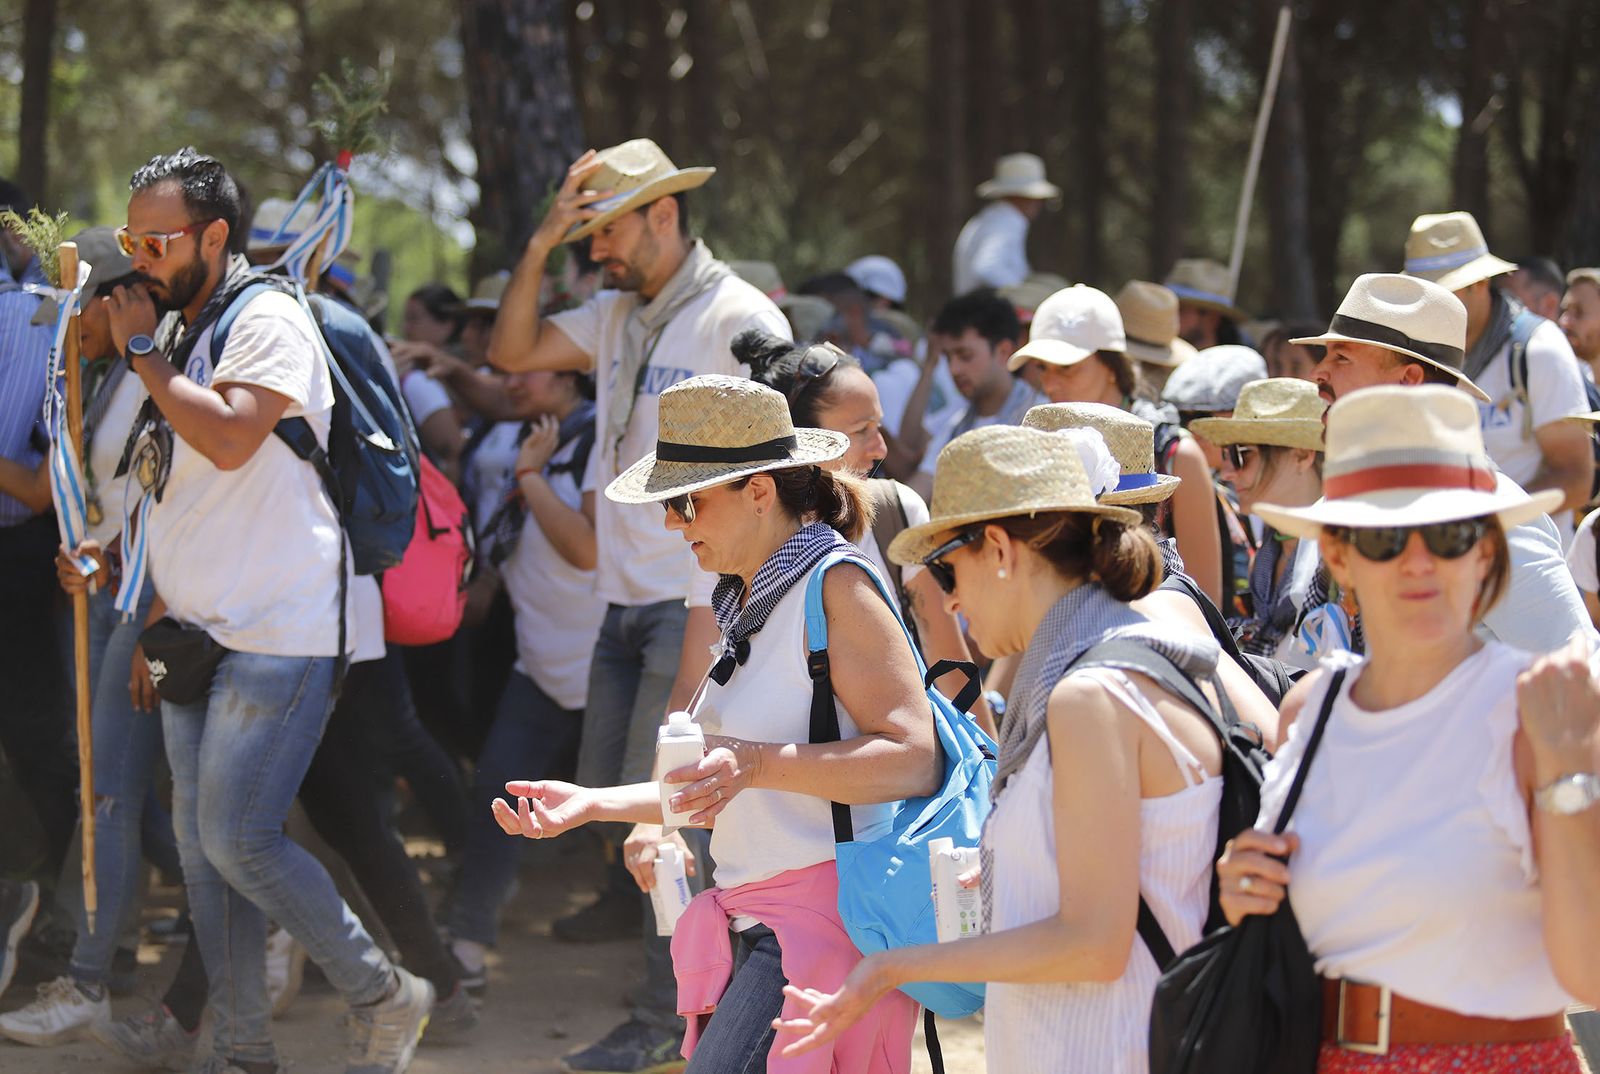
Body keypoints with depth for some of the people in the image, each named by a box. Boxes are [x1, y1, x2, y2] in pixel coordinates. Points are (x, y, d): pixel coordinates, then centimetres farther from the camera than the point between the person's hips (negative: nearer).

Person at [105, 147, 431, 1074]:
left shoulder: (268, 321, -10)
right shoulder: (184, 334, 17)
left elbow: (229, 438, -26)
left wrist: (141, 351, -14)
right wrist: (160, 613, 20)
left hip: (279, 637, -9)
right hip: (201, 633, 9)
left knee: (239, 838, -14)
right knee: (202, 846, 6)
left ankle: (385, 996, 2)